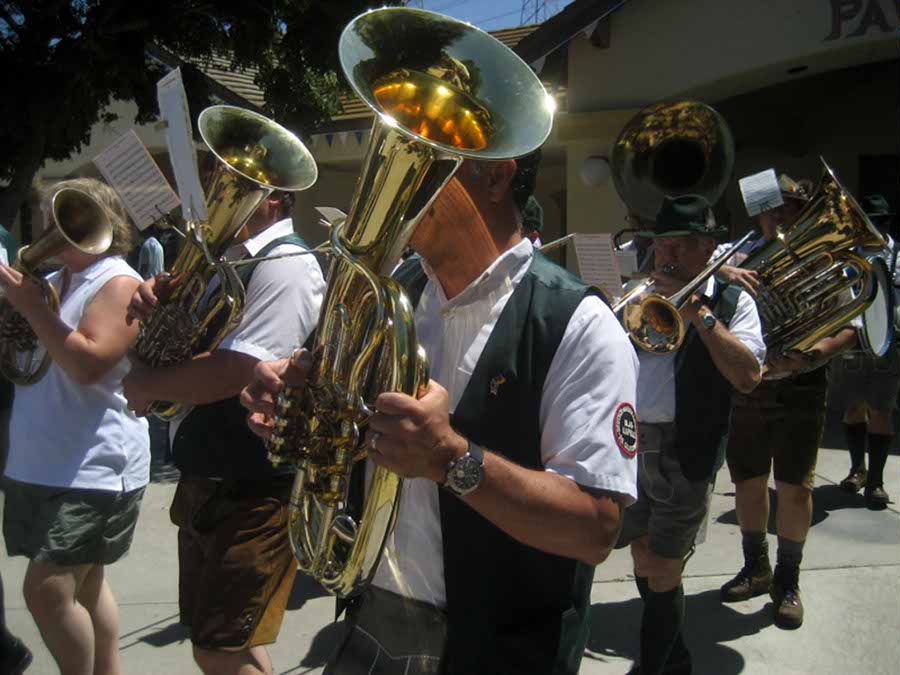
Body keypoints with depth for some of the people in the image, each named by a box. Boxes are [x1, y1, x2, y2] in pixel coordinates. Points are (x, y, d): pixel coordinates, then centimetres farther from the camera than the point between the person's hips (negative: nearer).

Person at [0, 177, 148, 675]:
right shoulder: (50, 282, 15)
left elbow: (88, 364, -22)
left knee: (48, 590, -10)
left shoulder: (118, 283, -10)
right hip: (41, 465, 8)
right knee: (85, 584, 16)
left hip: (92, 467, -8)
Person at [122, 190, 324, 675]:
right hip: (206, 480, 9)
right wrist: (156, 300, -6)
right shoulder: (226, 261, 13)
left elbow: (237, 371, -28)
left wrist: (147, 385, -12)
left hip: (252, 490, -9)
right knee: (207, 634, 21)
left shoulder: (286, 264, -17)